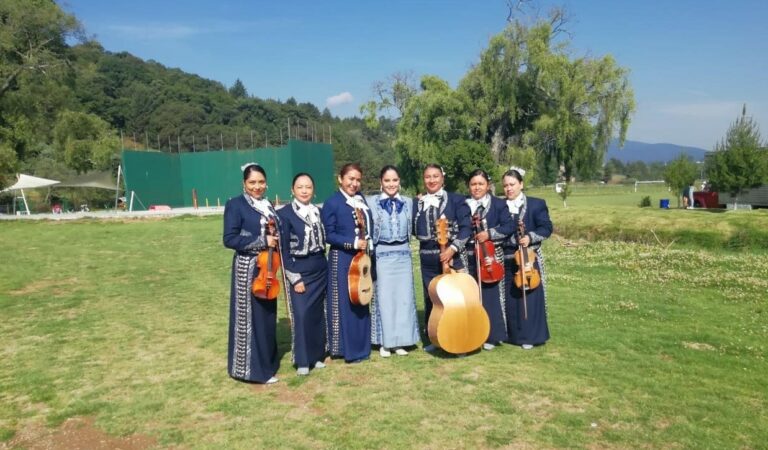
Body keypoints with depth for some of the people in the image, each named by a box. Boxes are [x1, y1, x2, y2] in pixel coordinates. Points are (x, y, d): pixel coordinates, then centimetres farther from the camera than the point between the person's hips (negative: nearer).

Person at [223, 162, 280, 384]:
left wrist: (276, 240, -3)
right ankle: (252, 367, 10)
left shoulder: (268, 206, 11)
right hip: (247, 268, -7)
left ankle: (267, 360, 28)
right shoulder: (235, 205, -9)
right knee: (249, 317, 0)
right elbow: (229, 239, -16)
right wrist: (261, 241, -19)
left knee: (267, 315, 14)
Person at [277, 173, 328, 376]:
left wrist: (321, 263, 6)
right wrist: (294, 278, -13)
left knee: (317, 315, 10)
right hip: (298, 272, -5)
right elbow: (283, 249, -10)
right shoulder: (284, 213, -8)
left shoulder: (317, 211, 7)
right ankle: (302, 360, 5)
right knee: (301, 315, -9)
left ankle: (317, 355, 23)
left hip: (320, 271, 5)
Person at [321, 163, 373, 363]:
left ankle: (361, 347, 25)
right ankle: (348, 349, 12)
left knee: (362, 302, 13)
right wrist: (353, 242, -19)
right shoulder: (332, 203, -10)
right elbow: (328, 235, -12)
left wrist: (367, 244, 2)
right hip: (342, 260, -7)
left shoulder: (361, 199, 10)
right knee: (344, 303, 1)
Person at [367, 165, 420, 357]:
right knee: (384, 298, 1)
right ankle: (385, 342, 14)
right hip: (382, 255, -3)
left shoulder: (408, 202, 7)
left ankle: (400, 341, 17)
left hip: (403, 255, 3)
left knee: (404, 297, 5)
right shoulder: (371, 202, -2)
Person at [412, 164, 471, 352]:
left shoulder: (456, 200, -1)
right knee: (430, 298, 10)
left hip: (452, 256, -3)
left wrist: (453, 248, -18)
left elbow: (466, 227, -8)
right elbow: (413, 229, 10)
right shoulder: (417, 203, 10)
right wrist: (416, 203, 2)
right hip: (428, 258, 4)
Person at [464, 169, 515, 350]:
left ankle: (491, 336, 14)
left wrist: (489, 233, -18)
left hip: (491, 257, -2)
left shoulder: (498, 204, 0)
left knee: (490, 296, 3)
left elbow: (510, 226, -7)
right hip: (468, 258, 2)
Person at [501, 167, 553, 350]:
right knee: (509, 299, 11)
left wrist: (530, 237, -20)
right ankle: (512, 334, 24)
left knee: (529, 298, 0)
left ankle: (529, 336, 11)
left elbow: (546, 228, -6)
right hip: (506, 261, 3)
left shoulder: (536, 204, -1)